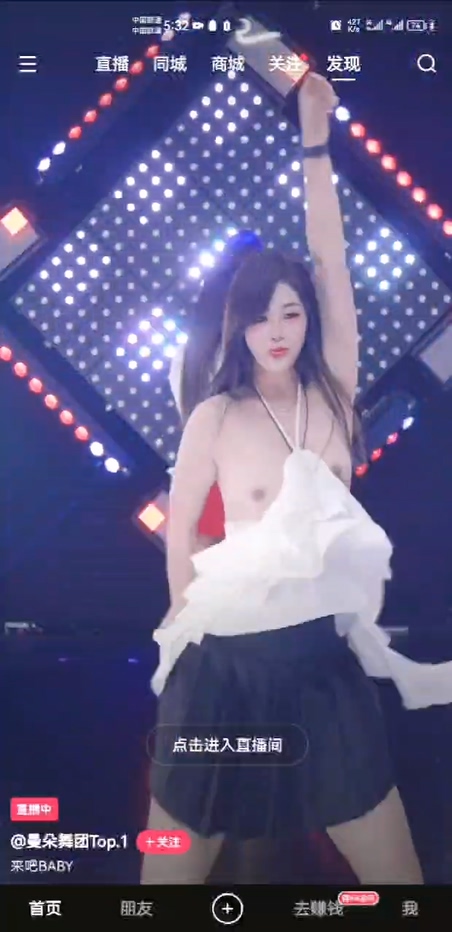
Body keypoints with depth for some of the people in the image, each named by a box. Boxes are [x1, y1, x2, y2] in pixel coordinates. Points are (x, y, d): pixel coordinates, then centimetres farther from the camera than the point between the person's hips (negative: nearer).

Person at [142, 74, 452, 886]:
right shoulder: (215, 417, -5)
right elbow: (178, 533, 0)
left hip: (327, 652, 3)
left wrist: (315, 142, -6)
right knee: (174, 865, 10)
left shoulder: (333, 390, 3)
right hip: (230, 659, -3)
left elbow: (331, 264, -3)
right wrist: (195, 628, -1)